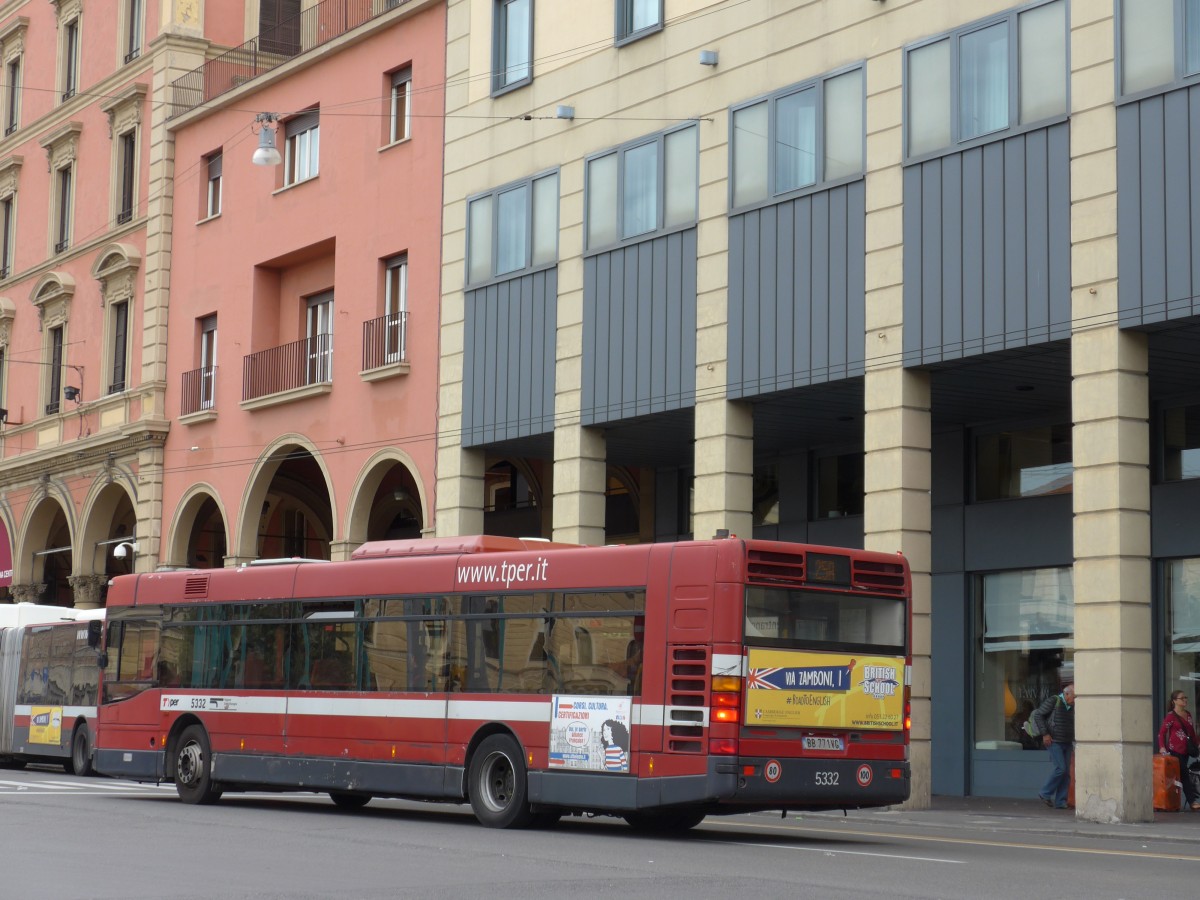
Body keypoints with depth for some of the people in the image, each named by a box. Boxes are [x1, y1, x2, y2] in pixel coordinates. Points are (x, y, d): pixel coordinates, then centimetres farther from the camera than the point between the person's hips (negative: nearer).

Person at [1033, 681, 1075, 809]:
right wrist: (1044, 734, -14)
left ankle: (1060, 802, 4)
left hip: (1067, 743, 7)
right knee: (1060, 768, -17)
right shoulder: (1053, 701, -9)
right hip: (1054, 741, -7)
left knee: (1066, 773, 1)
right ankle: (1046, 793, 0)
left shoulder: (1072, 706, 11)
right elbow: (1038, 715, -9)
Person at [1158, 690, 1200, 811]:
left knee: (1183, 775, 8)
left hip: (1186, 750, 7)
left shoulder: (1188, 715, 14)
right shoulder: (1171, 716, -7)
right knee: (1184, 775, -7)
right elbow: (1162, 732, -9)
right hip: (1175, 750, -7)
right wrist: (1162, 747, -19)